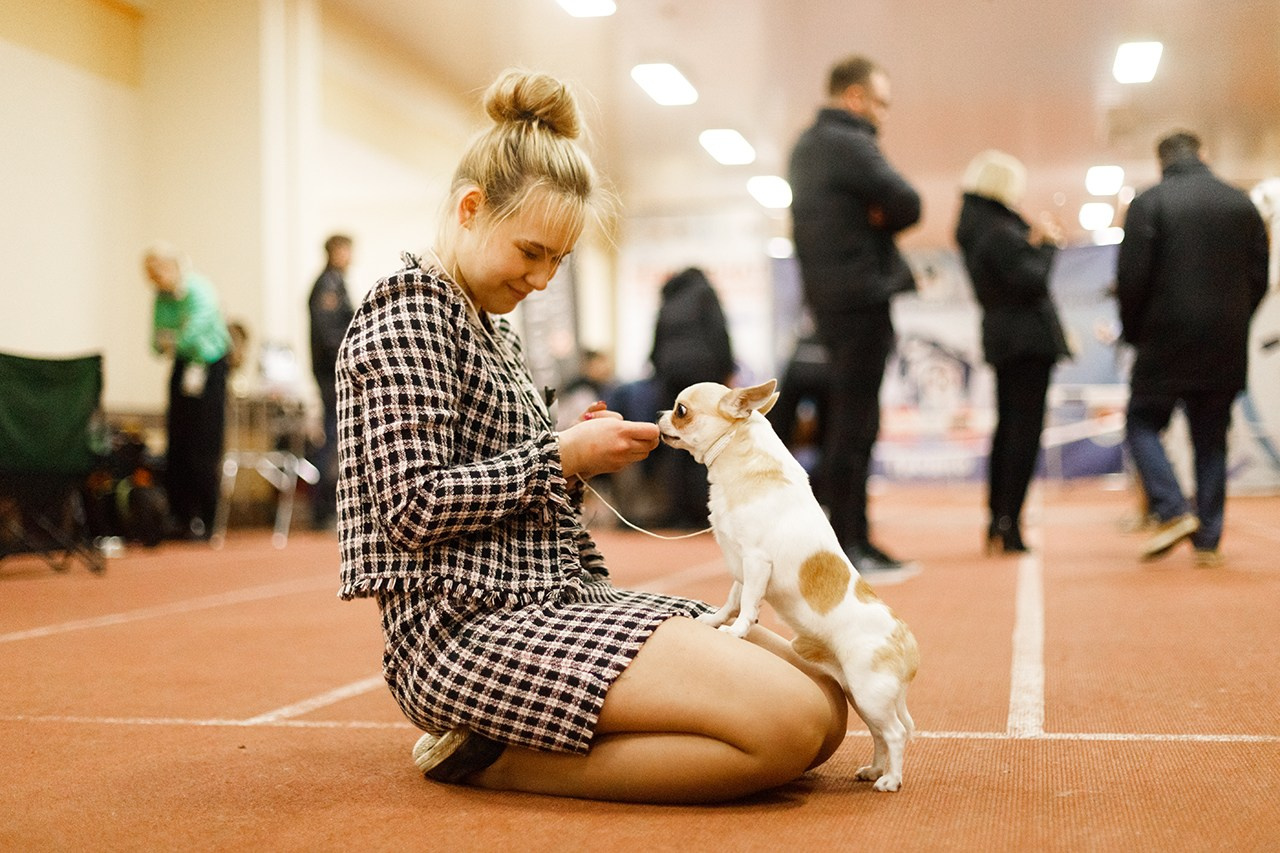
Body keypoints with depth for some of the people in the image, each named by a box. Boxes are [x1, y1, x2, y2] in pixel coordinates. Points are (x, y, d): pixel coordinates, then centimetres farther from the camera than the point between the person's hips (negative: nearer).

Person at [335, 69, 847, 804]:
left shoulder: (495, 329, 22)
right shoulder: (407, 310, -7)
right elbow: (413, 508, -17)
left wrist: (583, 452, 7)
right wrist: (561, 457, -12)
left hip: (554, 602, 10)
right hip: (470, 631, -10)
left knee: (825, 706, -2)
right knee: (790, 722, -23)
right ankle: (489, 755, -10)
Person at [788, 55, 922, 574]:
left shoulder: (806, 147, 18)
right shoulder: (848, 144, -12)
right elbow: (907, 205, -16)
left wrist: (871, 217, -3)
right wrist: (878, 217, 1)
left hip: (829, 297, 10)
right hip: (860, 295, -10)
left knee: (847, 420, 13)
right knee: (854, 421, -8)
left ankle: (846, 536, 19)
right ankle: (850, 545, -5)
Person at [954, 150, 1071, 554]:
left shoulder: (975, 229, 13)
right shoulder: (1000, 232, -17)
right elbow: (1032, 282, -20)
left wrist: (1034, 241, 8)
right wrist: (1046, 244, -5)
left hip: (1002, 338, 10)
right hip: (1026, 337, -10)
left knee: (1008, 428, 16)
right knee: (1025, 430, -7)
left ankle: (996, 524, 19)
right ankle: (1008, 525, -8)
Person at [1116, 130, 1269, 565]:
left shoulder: (1147, 203, -5)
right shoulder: (1241, 203, 7)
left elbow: (1132, 277, -10)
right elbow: (1259, 277, 8)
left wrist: (1134, 332, 4)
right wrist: (1233, 325, 17)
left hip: (1166, 341, -4)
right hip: (1226, 349, 4)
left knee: (1142, 423, 9)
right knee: (1211, 439, 9)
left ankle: (1172, 510, -10)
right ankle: (1208, 539, 8)